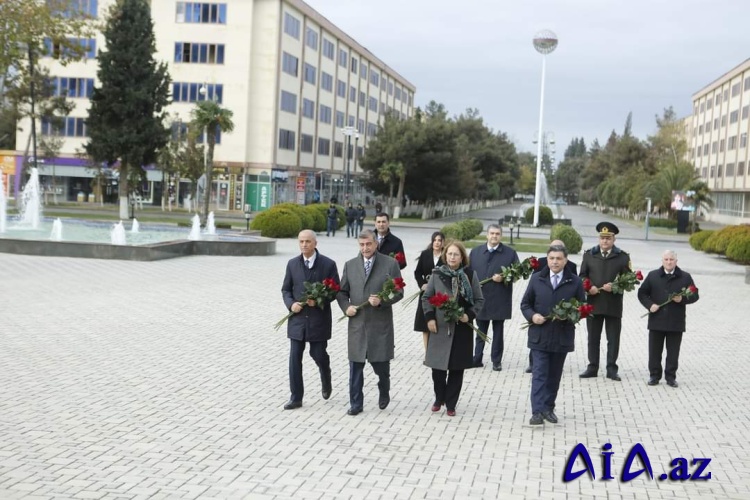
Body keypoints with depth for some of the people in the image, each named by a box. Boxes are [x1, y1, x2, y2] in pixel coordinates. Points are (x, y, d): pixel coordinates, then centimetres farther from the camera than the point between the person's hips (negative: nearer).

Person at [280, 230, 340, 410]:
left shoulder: (328, 264, -5)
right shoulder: (292, 264, 4)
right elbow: (286, 289, 10)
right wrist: (291, 304, -10)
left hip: (319, 318, -2)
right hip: (297, 317, 3)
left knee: (318, 354, 4)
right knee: (295, 358, 0)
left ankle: (326, 380, 37)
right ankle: (296, 397, 7)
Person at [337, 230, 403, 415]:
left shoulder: (390, 264, -1)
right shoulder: (350, 265, 8)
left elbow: (398, 292, -1)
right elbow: (342, 292, 13)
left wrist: (382, 301, -17)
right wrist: (346, 307, -5)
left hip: (380, 323, -2)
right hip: (357, 323, 2)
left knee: (381, 363, 6)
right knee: (355, 366, 4)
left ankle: (384, 391, 35)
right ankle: (356, 403, 13)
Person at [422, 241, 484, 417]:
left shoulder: (470, 275, -2)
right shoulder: (437, 274, 0)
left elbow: (479, 300, 4)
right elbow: (426, 297, 8)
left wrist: (469, 315, -10)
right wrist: (429, 317, -3)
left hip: (461, 328, 0)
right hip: (439, 328, 1)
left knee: (457, 368, 4)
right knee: (437, 366, 4)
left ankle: (451, 404, 17)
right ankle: (439, 399, 27)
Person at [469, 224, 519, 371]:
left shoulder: (510, 253, -1)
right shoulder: (475, 252, 7)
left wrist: (503, 278, -17)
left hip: (499, 300, -2)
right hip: (480, 298, 2)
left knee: (498, 331, 7)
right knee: (481, 331, 12)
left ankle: (497, 361, 14)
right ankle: (477, 358, 19)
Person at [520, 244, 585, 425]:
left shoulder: (575, 282, 2)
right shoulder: (536, 279, 3)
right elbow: (525, 304, 8)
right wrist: (532, 316, -12)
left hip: (562, 336, 1)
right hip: (539, 335, -1)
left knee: (554, 375, 11)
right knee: (539, 374, -6)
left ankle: (548, 408, 23)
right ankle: (538, 411, -11)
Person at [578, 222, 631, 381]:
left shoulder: (623, 257, 3)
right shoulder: (589, 255, 8)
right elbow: (582, 276, 7)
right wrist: (589, 287, -11)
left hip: (613, 305, -1)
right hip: (593, 303, 1)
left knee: (613, 339, 3)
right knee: (593, 338, 8)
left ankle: (611, 369, 10)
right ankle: (592, 368, 15)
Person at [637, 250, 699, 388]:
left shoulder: (685, 277, 3)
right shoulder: (653, 275, 5)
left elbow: (694, 295, 4)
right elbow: (642, 293, 7)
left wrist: (683, 299, -15)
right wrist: (650, 305, -10)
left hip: (676, 322, -1)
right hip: (656, 321, 1)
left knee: (673, 352, 6)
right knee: (654, 350, 6)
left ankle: (671, 377, 15)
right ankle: (654, 375, 17)